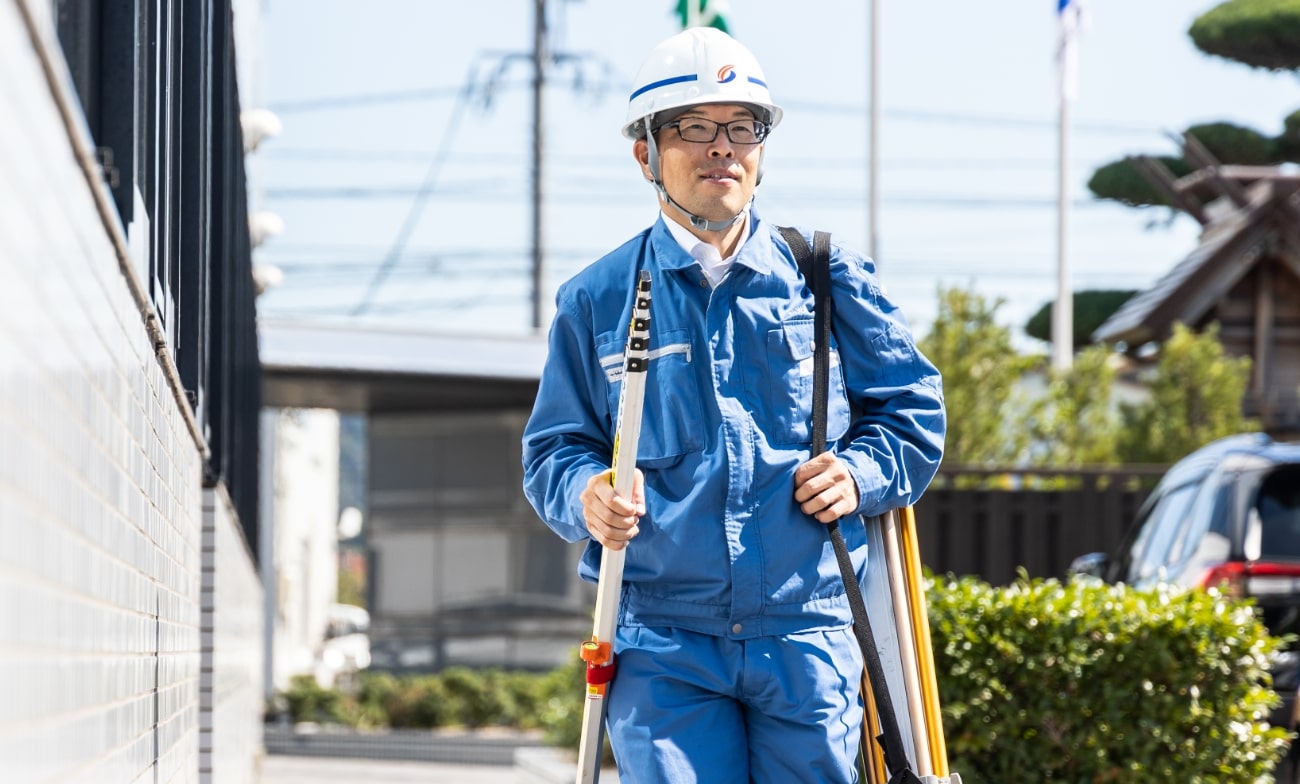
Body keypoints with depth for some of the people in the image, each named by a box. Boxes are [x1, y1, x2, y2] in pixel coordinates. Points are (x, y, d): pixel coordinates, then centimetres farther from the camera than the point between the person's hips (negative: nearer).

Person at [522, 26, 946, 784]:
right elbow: (554, 447, 13)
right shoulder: (597, 302, 8)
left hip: (808, 636, 1)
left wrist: (863, 472, -7)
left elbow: (913, 406, 13)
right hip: (662, 645, 0)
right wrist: (586, 495, -10)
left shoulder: (828, 278, 8)